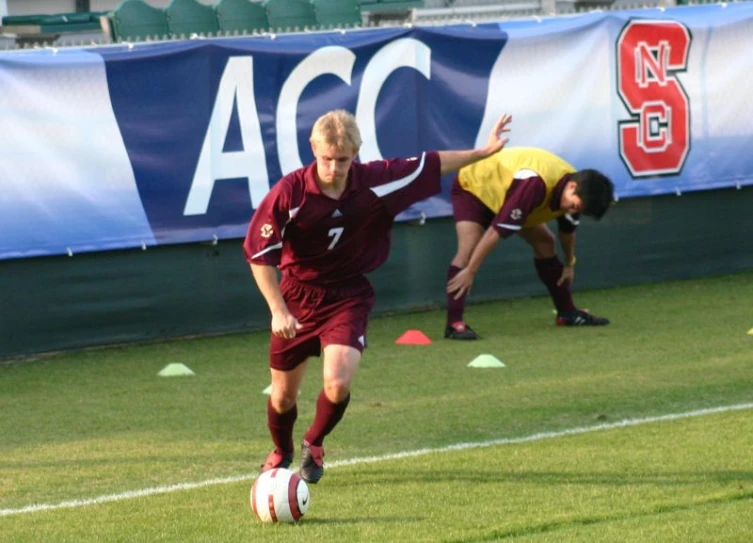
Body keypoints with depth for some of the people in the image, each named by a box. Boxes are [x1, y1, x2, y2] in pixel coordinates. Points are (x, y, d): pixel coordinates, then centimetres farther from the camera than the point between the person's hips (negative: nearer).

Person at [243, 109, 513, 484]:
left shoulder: (376, 180, -14)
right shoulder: (289, 193, -20)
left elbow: (431, 165, 2)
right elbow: (259, 253, -14)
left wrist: (483, 152, 6)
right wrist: (278, 310, -19)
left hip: (348, 296, 0)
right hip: (297, 295, 0)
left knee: (338, 385, -20)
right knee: (283, 395, 9)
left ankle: (313, 444, 13)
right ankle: (281, 453, 44)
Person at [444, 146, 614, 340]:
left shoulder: (575, 190, -16)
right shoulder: (535, 184, -44)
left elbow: (567, 229, 7)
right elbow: (497, 231, -42)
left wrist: (569, 265, 20)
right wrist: (470, 272, -39)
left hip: (503, 187, 8)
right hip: (472, 184, -8)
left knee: (544, 243, 7)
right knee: (469, 249, -27)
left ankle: (567, 312, 18)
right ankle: (454, 324, -31)